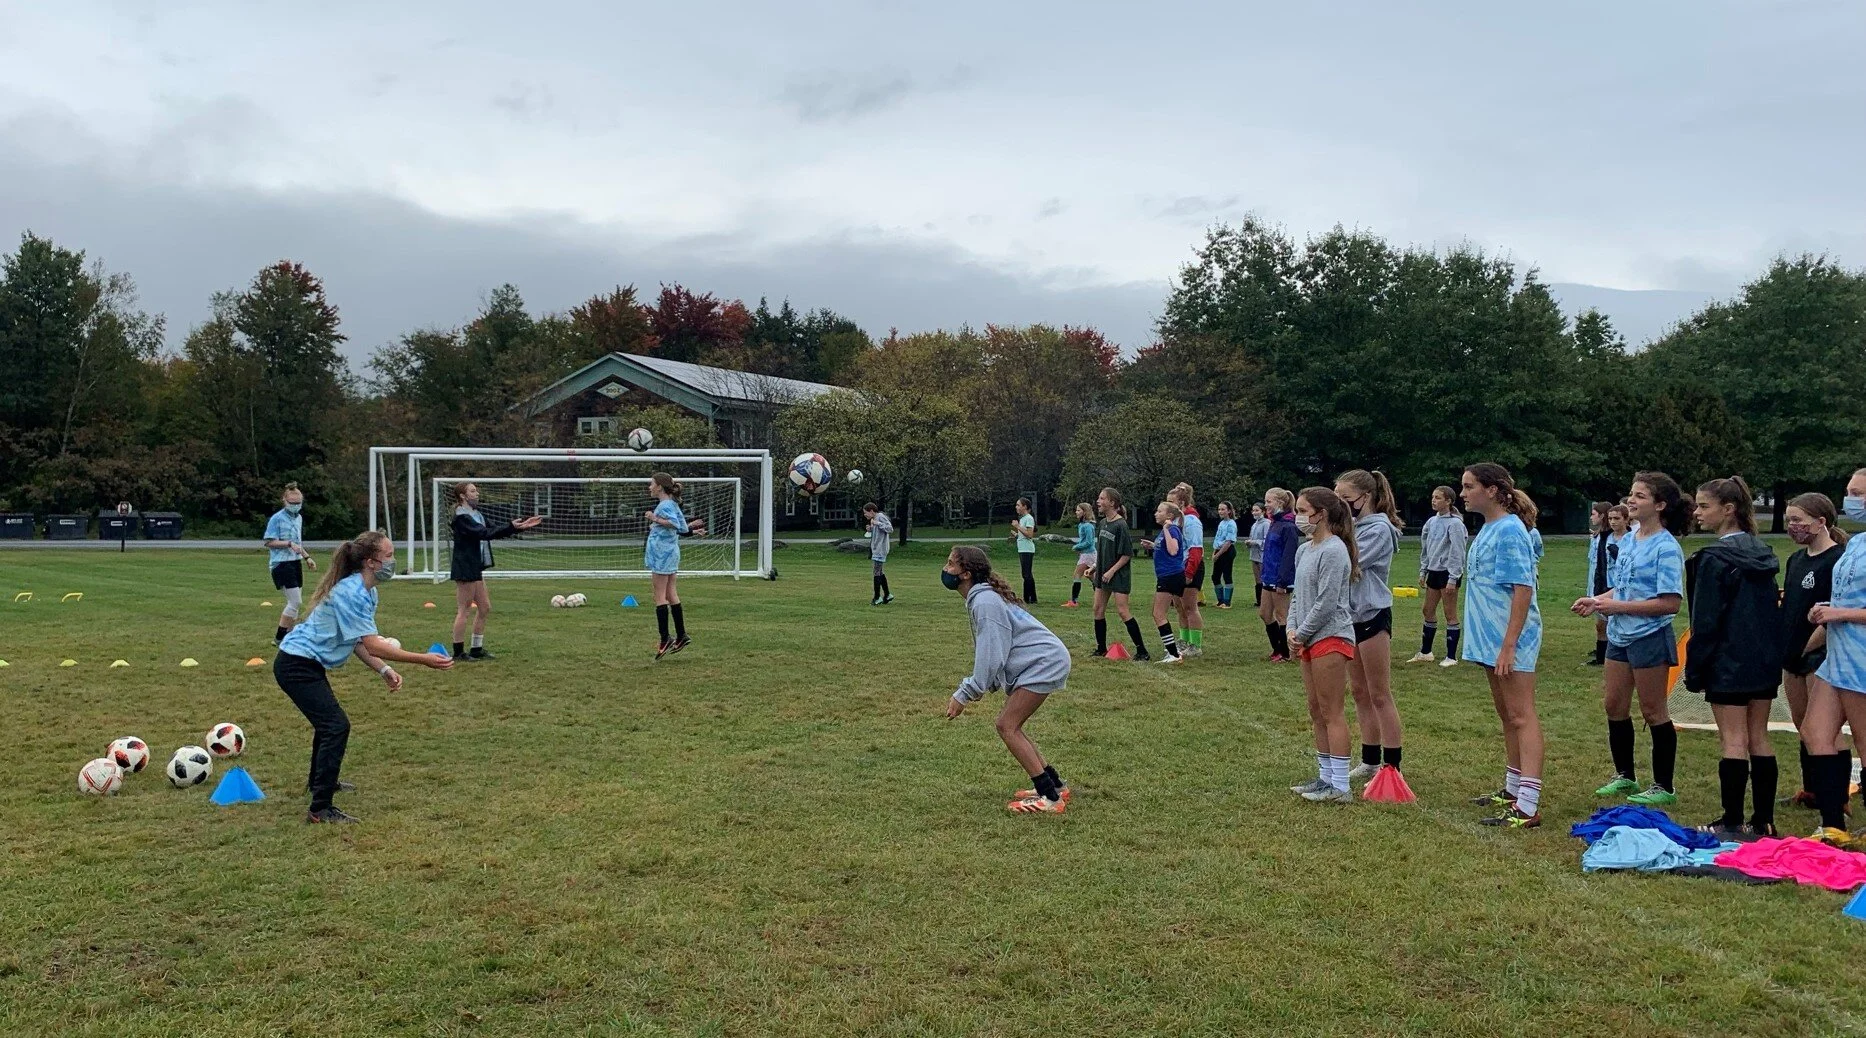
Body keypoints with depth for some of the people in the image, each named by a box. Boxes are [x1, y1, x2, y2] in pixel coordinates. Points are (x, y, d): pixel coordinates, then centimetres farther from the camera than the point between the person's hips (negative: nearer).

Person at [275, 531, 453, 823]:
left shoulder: (366, 592, 5)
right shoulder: (351, 593, -26)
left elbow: (358, 642, 7)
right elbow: (372, 645, -31)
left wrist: (384, 671, -4)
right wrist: (423, 659, -31)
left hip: (306, 663, 11)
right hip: (297, 665, -11)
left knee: (328, 721, 28)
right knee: (336, 726, -16)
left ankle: (320, 780, 51)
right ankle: (320, 809, -15)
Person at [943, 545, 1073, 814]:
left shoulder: (985, 603, -20)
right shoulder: (981, 597, 11)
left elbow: (991, 656, -23)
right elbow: (989, 651, 16)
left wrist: (963, 695, -18)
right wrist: (976, 687, 9)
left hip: (1044, 663, -10)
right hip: (1036, 663, 10)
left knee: (1007, 726, -11)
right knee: (1010, 725, 11)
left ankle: (1049, 798, -10)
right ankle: (1055, 785, 18)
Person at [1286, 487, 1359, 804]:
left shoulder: (1333, 551, -15)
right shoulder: (1304, 549, 13)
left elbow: (1326, 603, -19)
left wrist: (1302, 634, -11)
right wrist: (1292, 629, 4)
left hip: (1331, 638, -9)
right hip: (1309, 640, 9)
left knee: (1332, 712, -6)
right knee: (1316, 712, 14)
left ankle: (1340, 786, -1)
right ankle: (1326, 777, 24)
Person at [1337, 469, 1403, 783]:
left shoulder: (1379, 529, -13)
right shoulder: (1351, 526, 10)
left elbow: (1349, 564, -22)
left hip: (1372, 616, -8)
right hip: (1350, 616, 9)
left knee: (1380, 695, -3)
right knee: (1359, 692, 13)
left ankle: (1392, 766, 3)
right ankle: (1370, 761, 23)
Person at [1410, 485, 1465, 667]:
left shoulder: (1455, 523, -14)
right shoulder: (1432, 522, 9)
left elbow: (1457, 553, -16)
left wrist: (1452, 579, -18)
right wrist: (1423, 572, 13)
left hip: (1448, 572, -8)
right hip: (1434, 571, 8)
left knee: (1450, 614, -1)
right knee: (1428, 611, 13)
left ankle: (1451, 657, 6)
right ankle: (1425, 652, 24)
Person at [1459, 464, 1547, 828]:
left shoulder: (1509, 531, -17)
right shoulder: (1489, 529, 12)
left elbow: (1523, 589, -21)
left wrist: (1509, 645, -24)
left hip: (1511, 638, -10)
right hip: (1491, 637, 10)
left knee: (1521, 716, -9)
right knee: (1507, 716, 18)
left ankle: (1528, 807, -9)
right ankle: (1513, 790, 31)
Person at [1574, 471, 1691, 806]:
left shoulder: (1666, 548, -16)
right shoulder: (1628, 541, 8)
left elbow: (1670, 602, -22)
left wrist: (1617, 606, -22)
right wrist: (1597, 600, 2)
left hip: (1650, 637, -8)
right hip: (1619, 636, 8)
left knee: (1652, 712, 3)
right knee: (1614, 705, 14)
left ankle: (1663, 787, 16)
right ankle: (1624, 776, 29)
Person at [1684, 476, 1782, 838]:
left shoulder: (1714, 558, -14)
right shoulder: (1762, 553, 10)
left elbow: (1705, 622, -14)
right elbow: (1773, 608, 14)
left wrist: (1694, 671, -8)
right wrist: (1770, 653, 19)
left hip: (1728, 663, -8)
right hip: (1765, 660, 8)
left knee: (1734, 741, -3)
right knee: (1759, 738, 11)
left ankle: (1732, 822, 2)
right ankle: (1764, 821, 15)